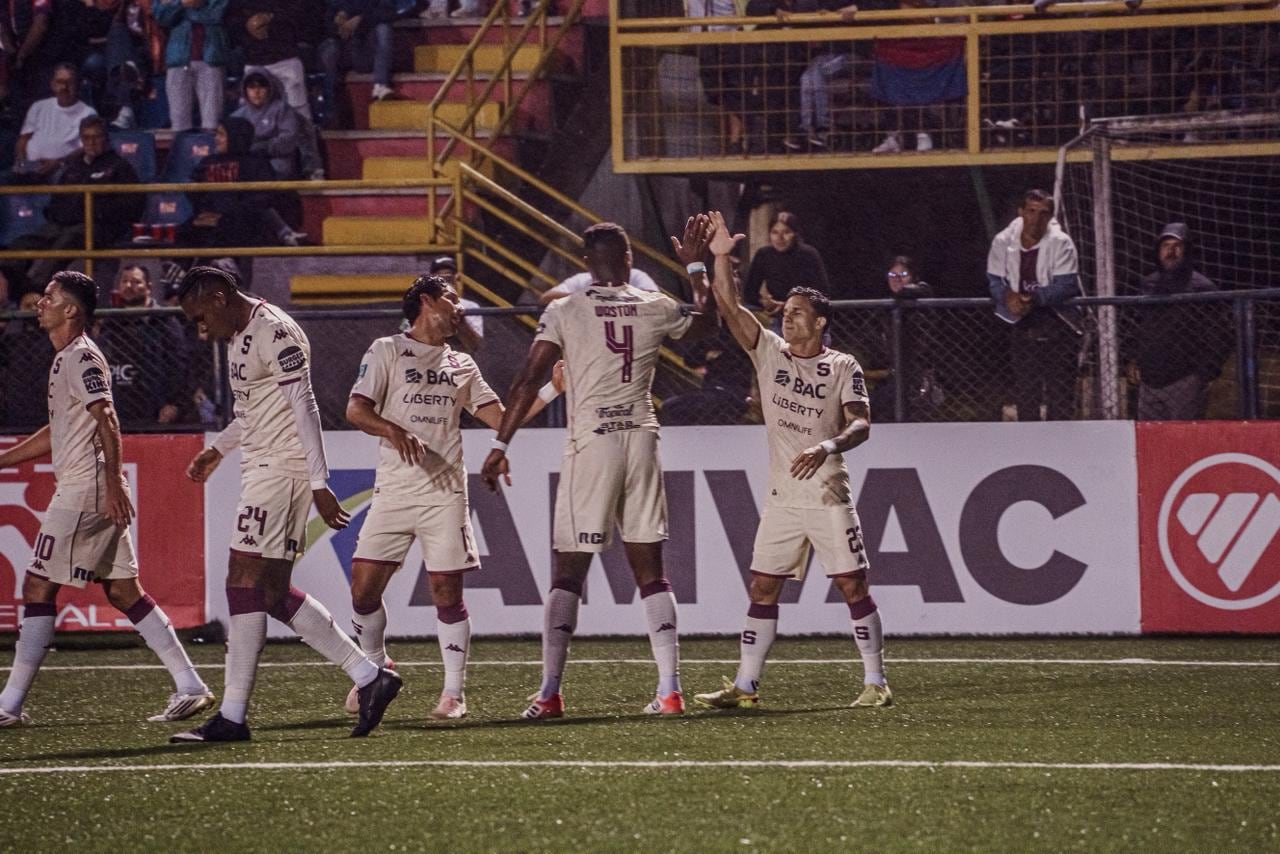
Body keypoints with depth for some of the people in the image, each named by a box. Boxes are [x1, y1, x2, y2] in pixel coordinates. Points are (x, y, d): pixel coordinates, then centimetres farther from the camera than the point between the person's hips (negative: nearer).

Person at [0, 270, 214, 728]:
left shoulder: (82, 357, -11)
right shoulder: (67, 358, 20)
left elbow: (107, 421, -21)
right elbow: (58, 433, 29)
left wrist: (113, 481, -28)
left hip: (84, 492, -10)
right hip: (89, 492, 10)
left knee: (37, 587, -5)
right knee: (123, 591, 8)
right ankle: (189, 686, 6)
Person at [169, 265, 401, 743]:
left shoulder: (275, 334, -14)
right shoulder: (239, 337, 17)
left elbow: (304, 408, -19)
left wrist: (319, 483, -22)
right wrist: (218, 450, 27)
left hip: (282, 469, -10)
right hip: (261, 468, 10)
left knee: (246, 586, -10)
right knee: (273, 593, 7)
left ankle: (232, 717, -8)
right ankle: (369, 678, 10)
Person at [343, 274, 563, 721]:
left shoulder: (462, 365, 17)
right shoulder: (387, 351, 5)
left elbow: (501, 417, 15)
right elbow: (355, 410, -4)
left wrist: (551, 391, 5)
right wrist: (393, 430, -23)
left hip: (444, 493, 2)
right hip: (393, 490, -2)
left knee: (447, 591, -4)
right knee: (364, 585, -4)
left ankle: (454, 692, 3)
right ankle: (375, 668, 19)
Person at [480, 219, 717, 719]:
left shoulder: (564, 312, -2)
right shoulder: (656, 310, 6)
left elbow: (530, 380, -6)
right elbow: (707, 322, 28)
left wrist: (501, 445, -2)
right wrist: (696, 266, 38)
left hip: (592, 442, -3)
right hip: (642, 438, 3)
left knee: (568, 570, 2)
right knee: (650, 569, 8)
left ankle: (550, 692, -2)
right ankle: (670, 688, 2)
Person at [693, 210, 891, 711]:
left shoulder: (842, 367, -1)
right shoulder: (770, 353, 8)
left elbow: (860, 424, -9)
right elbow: (729, 306, 0)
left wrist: (828, 447, -27)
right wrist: (721, 257, -12)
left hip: (829, 498, -4)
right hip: (781, 500, 4)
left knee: (853, 586, -4)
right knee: (763, 589, 3)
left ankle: (875, 683, 2)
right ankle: (745, 686, 7)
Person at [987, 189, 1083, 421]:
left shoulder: (1060, 243, -11)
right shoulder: (1003, 242, -1)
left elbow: (1066, 286, -18)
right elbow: (994, 281, 2)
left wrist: (1035, 298, -31)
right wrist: (1008, 296, -21)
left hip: (1059, 327, -4)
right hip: (1024, 328, 4)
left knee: (1060, 393, -6)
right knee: (1024, 391, 7)